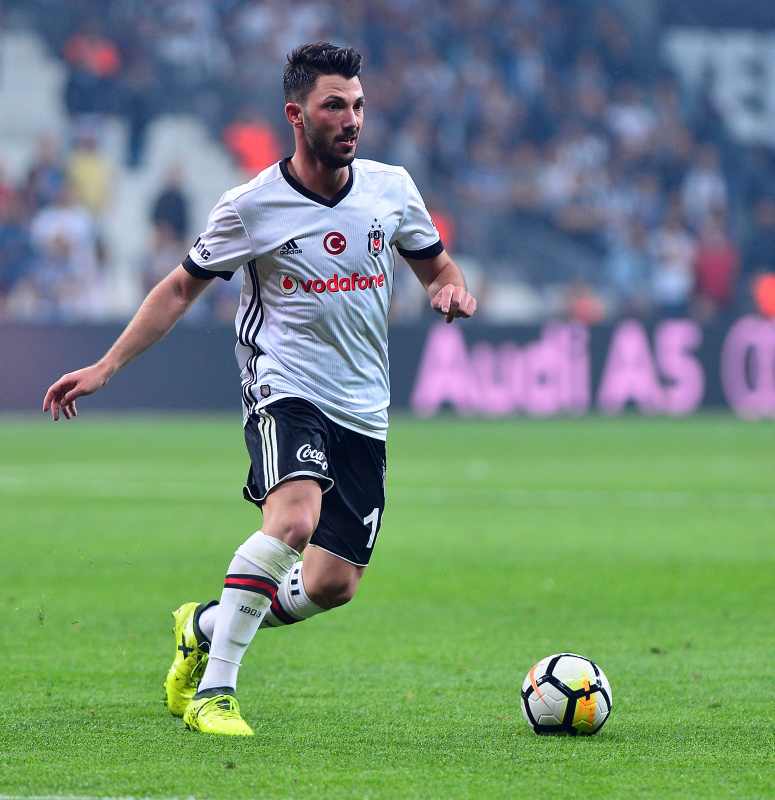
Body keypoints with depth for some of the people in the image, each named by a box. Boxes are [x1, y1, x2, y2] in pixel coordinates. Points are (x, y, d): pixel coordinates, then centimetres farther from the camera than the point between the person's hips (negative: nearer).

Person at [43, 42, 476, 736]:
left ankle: (206, 626, 29)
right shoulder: (251, 207, -7)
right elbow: (183, 288, 5)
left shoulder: (391, 187, 3)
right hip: (285, 390, -5)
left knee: (333, 585, 1)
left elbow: (435, 264, 18)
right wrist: (106, 366, -1)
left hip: (363, 412, 5)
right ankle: (212, 691, -26)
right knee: (294, 519, -33)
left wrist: (452, 289, -7)